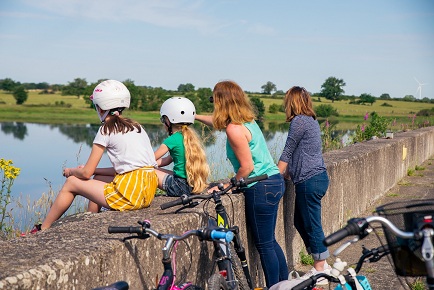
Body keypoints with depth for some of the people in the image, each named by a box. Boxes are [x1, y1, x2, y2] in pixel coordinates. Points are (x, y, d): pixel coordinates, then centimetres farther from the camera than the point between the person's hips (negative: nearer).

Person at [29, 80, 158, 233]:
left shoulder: (106, 129, -3)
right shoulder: (136, 126, 17)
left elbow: (86, 173, -1)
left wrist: (71, 171, 20)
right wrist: (93, 170, 24)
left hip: (130, 194, -8)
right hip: (148, 192, 8)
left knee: (71, 183, 10)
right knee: (98, 178, 30)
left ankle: (42, 230, 23)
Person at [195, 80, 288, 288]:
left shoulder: (234, 129, -17)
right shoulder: (248, 120, 12)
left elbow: (247, 166, -18)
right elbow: (217, 122, 32)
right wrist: (195, 116, 39)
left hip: (261, 188, -10)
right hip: (274, 181, 10)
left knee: (264, 245, 0)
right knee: (270, 241, 18)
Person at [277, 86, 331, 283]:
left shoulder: (299, 121, -12)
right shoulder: (312, 121, 16)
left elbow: (287, 153, -9)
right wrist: (287, 172, 24)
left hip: (309, 181, -10)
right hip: (318, 176, 10)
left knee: (312, 225, -1)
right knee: (300, 222, 17)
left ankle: (320, 271, 7)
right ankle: (322, 265, 24)